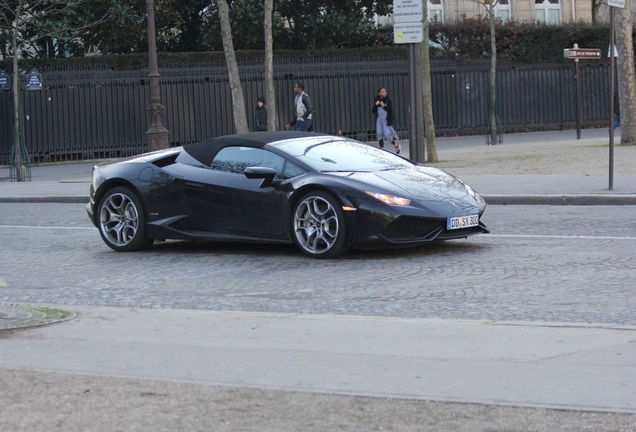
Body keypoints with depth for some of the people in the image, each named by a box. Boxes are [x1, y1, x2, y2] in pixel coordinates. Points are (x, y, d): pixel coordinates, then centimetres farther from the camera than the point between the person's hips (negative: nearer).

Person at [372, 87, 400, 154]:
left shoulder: (388, 100, -6)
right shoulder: (376, 100, 5)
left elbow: (391, 110, -12)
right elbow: (373, 111, 5)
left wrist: (384, 106, -22)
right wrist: (375, 105, -12)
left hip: (386, 119, -4)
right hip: (379, 119, 4)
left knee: (387, 134, -8)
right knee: (379, 133, -5)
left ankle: (396, 146, 15)